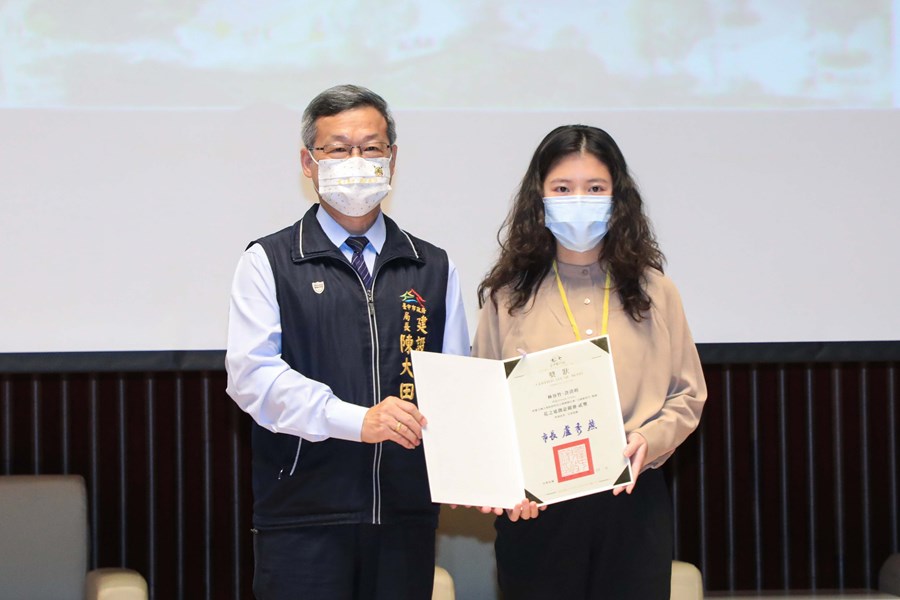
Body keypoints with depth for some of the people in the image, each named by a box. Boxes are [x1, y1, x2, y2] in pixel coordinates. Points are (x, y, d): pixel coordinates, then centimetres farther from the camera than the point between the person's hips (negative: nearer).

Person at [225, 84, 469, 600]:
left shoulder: (434, 268, 15)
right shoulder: (269, 263, 4)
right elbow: (252, 374, -9)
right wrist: (356, 420, -20)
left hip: (406, 517, 3)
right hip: (303, 520, -3)